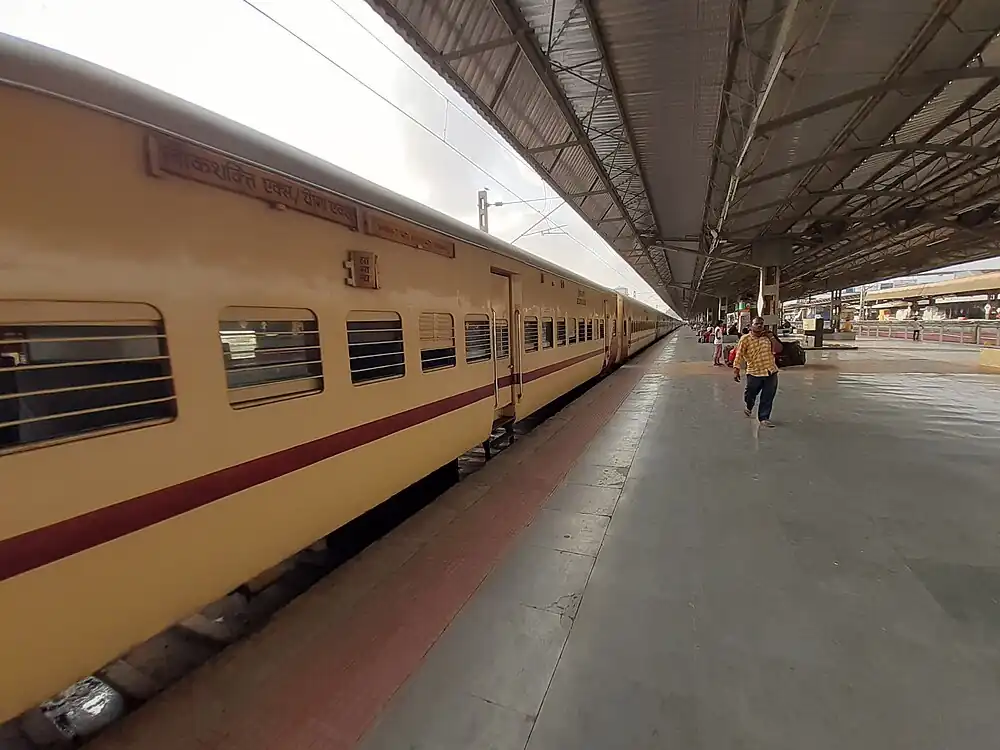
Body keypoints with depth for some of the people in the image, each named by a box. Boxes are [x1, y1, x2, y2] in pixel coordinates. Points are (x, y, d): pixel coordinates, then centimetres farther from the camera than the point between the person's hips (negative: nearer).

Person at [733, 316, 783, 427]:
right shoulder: (745, 339, -7)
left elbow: (777, 350, 0)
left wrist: (772, 337, -7)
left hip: (771, 373, 3)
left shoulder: (767, 337, 5)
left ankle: (764, 418, 19)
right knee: (750, 394, 13)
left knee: (768, 398, 5)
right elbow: (739, 355, -10)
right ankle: (749, 407, 46)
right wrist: (736, 369, -16)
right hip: (754, 373, -3)